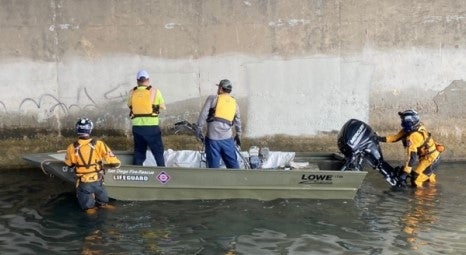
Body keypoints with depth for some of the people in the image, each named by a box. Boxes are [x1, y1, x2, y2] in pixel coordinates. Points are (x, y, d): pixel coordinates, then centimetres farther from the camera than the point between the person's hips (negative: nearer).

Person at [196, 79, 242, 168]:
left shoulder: (212, 98, 0)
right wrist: (238, 135, 33)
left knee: (214, 164, 4)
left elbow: (203, 115, -6)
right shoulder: (234, 103, 14)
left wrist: (199, 130, 0)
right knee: (233, 163, 12)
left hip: (212, 137, -3)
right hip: (227, 138, 3)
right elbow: (238, 122, 22)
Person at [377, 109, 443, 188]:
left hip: (430, 159, -9)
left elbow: (412, 157, -32)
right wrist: (381, 138, -2)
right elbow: (396, 137, 5)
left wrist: (405, 173, -32)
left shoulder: (412, 137, -29)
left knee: (415, 180, -12)